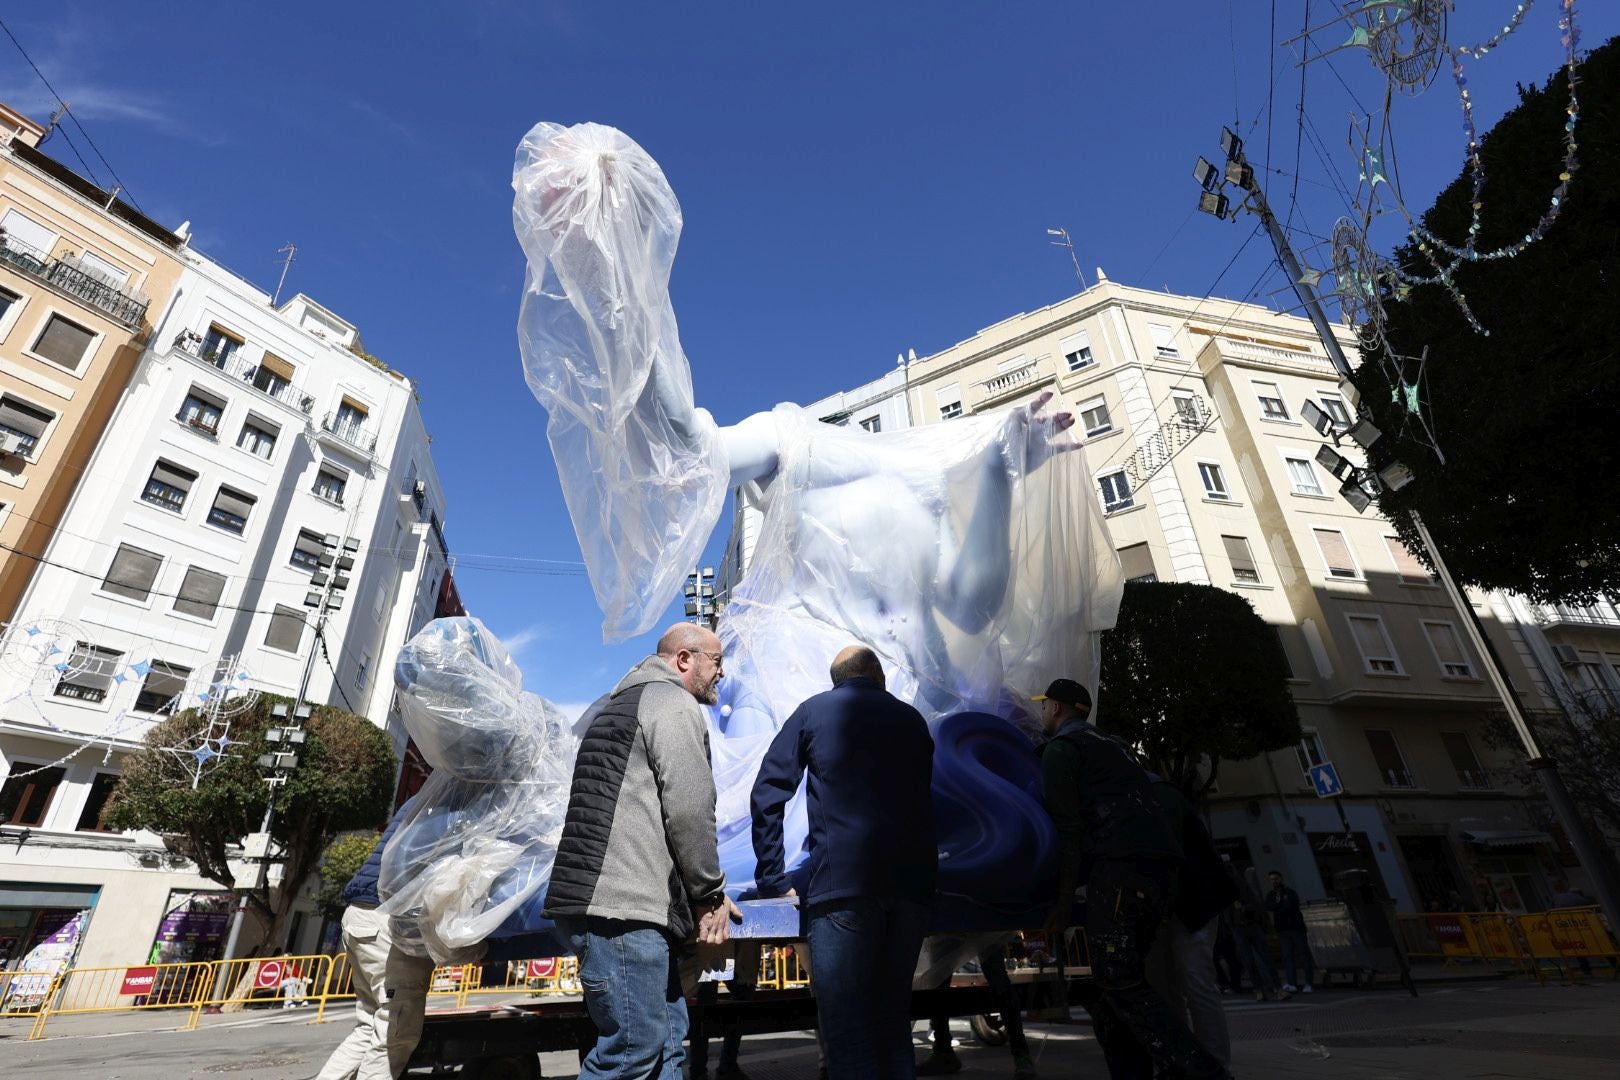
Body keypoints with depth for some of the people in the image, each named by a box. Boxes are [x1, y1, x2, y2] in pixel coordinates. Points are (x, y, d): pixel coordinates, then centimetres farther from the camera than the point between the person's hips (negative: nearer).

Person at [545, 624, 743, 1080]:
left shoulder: (619, 704, 25)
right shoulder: (675, 702, -7)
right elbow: (689, 808, -15)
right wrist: (711, 892, -2)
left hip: (624, 901, 10)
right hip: (623, 904, -10)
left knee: (666, 1040, 13)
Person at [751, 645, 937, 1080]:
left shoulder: (813, 711, 9)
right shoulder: (911, 718, 18)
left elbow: (767, 795, 5)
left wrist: (774, 880, 9)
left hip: (842, 883, -4)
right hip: (912, 881, 5)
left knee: (847, 1031, 1)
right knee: (893, 1020, 18)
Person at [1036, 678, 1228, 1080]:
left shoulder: (1060, 748, 3)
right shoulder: (1111, 745, 30)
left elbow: (1068, 828, -7)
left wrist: (1063, 903, -4)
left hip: (1122, 864, -9)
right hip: (1162, 862, 9)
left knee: (1120, 984, -7)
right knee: (1121, 981, 11)